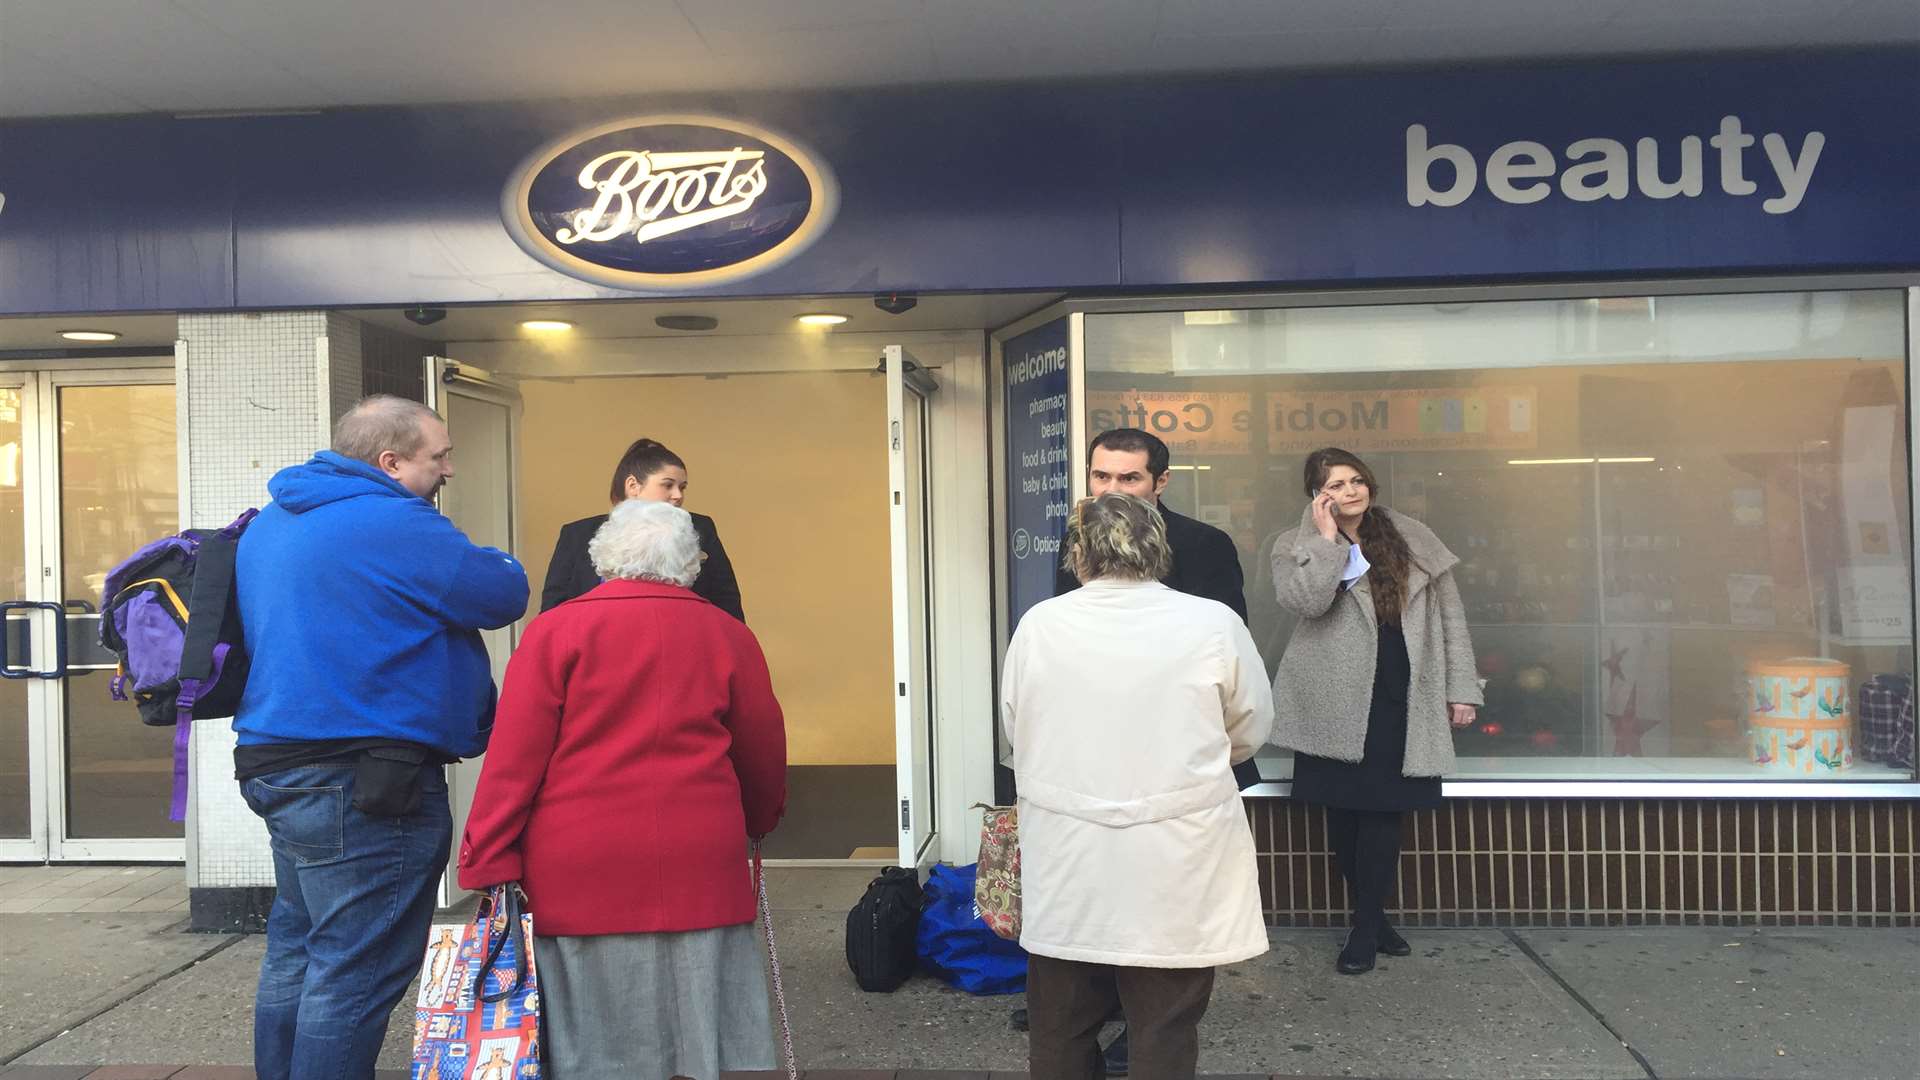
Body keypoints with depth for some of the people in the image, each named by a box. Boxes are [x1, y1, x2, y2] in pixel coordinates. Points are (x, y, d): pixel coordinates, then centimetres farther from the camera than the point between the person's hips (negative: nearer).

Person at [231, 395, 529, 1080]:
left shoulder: (271, 524, 14)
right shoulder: (396, 524, -16)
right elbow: (505, 595, -12)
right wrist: (463, 561, 9)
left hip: (277, 765, 10)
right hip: (368, 789, -10)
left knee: (297, 954, 20)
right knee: (357, 972, -1)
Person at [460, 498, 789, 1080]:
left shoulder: (555, 630, 1)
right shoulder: (727, 635, 5)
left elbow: (513, 758, -5)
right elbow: (764, 759, 13)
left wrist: (489, 863, -1)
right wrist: (757, 825, 30)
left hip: (580, 876, -1)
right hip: (698, 874, 1)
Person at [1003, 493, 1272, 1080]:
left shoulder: (1038, 624, -6)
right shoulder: (1213, 624, -9)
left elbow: (1015, 728, 6)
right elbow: (1251, 731, 4)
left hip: (1065, 869, 2)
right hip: (1175, 873, -1)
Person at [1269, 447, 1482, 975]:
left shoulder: (1411, 538, 10)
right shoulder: (1296, 548, 5)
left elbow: (1450, 615, 11)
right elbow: (1305, 600, -17)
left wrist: (1461, 688, 6)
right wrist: (1326, 537, -10)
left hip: (1399, 699, 1)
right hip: (1336, 702, 0)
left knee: (1382, 811, -3)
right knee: (1342, 811, 5)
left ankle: (1366, 928, 10)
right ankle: (1373, 917, 24)